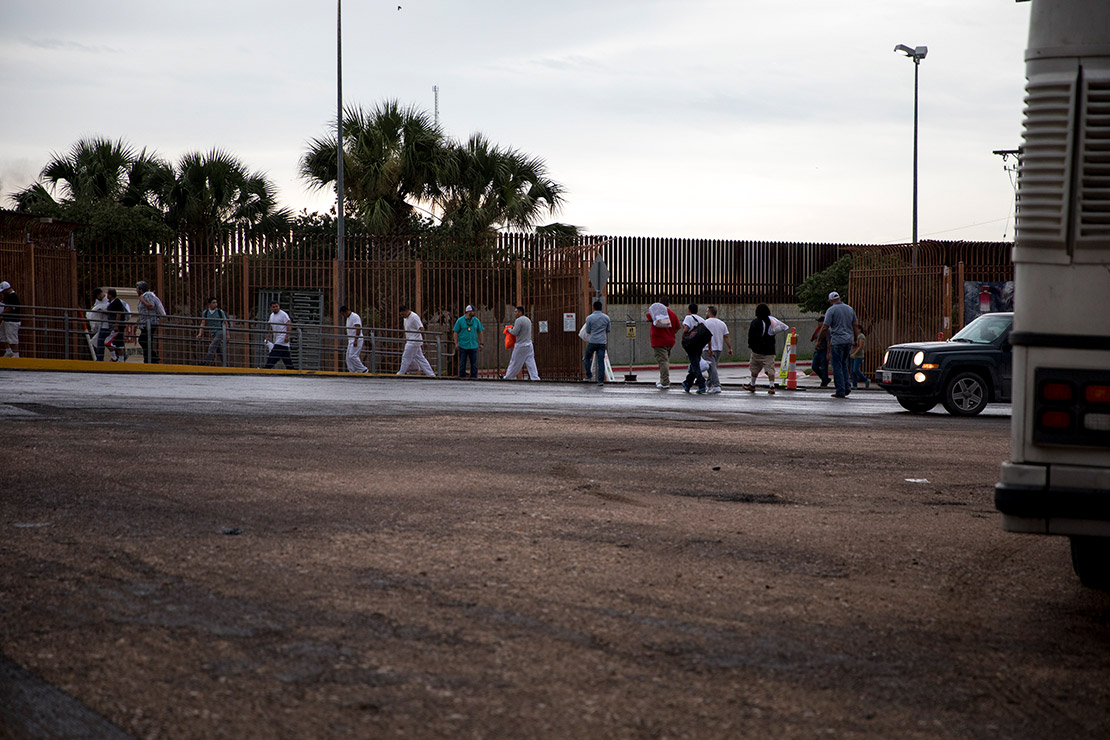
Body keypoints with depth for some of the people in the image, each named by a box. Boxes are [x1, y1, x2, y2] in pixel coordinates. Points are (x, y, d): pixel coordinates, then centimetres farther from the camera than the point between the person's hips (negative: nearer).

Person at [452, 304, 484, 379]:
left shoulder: (476, 320, 7)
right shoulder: (460, 320, -1)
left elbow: (480, 332, 15)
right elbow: (455, 332, 1)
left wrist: (481, 343, 11)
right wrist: (456, 343, -7)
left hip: (473, 345, 2)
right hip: (463, 346, -2)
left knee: (474, 364, -1)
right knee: (462, 363, 3)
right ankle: (462, 377, 11)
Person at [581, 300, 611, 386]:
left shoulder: (589, 318, -3)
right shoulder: (606, 318, 6)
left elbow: (588, 332, 3)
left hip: (592, 341, -2)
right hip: (602, 342, 2)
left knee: (587, 358, 17)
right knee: (601, 361, 2)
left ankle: (588, 376, 10)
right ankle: (601, 380, -3)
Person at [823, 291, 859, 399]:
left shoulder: (831, 310, -7)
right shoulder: (849, 308, 10)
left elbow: (825, 327, -12)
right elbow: (855, 326, 12)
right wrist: (856, 339, 20)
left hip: (837, 341, -6)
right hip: (849, 340, 6)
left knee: (837, 366, -1)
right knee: (843, 363, 20)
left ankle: (840, 391, -3)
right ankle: (847, 387, 10)